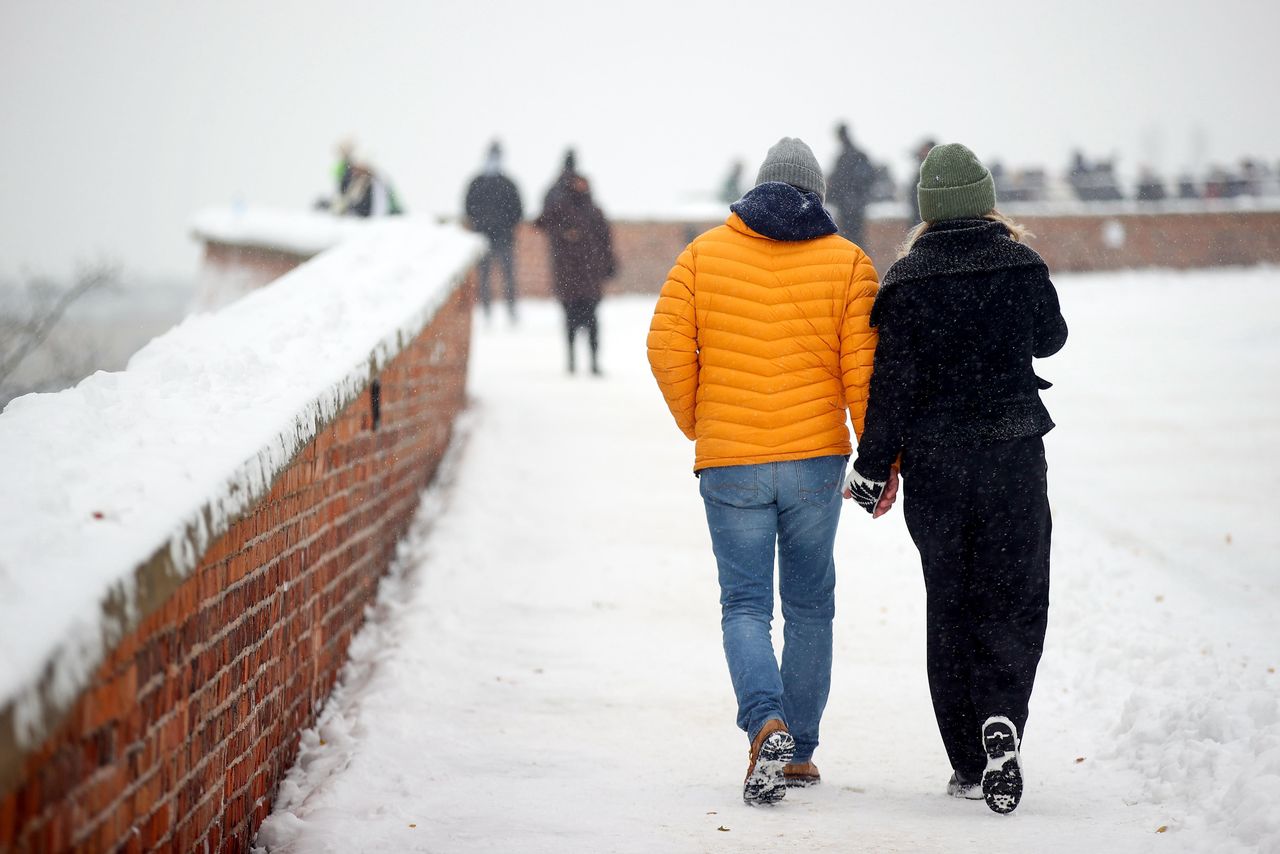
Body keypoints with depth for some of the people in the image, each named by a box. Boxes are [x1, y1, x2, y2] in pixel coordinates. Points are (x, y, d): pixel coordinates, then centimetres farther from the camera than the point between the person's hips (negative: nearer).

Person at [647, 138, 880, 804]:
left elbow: (667, 349, -3)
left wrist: (697, 426, 12)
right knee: (809, 605, 15)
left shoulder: (704, 254, 2)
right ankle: (799, 754, 19)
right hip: (816, 460, 1)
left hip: (729, 465, -1)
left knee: (745, 606, 5)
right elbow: (863, 368, -5)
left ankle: (766, 725, -20)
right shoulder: (847, 261, 1)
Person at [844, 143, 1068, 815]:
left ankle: (968, 764, 11)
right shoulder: (1022, 267, -3)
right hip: (1013, 456, 0)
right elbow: (1051, 337, 16)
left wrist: (872, 470, -1)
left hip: (933, 463, 0)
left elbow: (892, 383, -9)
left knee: (949, 608, 11)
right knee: (1014, 600, 5)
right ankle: (1002, 719, -22)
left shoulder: (906, 280, -6)